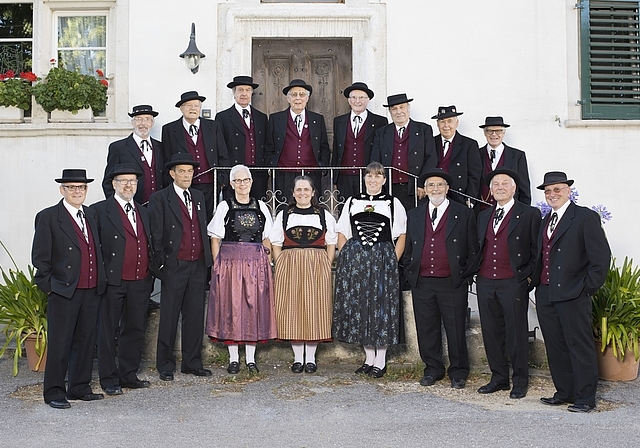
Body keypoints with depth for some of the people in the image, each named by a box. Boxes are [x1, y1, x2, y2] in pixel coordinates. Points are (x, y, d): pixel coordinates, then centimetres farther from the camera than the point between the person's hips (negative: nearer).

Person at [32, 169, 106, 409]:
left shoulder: (91, 215, 13)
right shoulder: (48, 217, -5)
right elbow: (40, 258, -6)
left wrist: (101, 280, 12)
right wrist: (50, 286, -9)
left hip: (92, 290, 6)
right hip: (64, 292, -6)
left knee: (85, 340, 12)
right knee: (60, 343, 0)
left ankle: (80, 387, 23)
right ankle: (54, 391, 11)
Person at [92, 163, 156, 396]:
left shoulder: (143, 212, 15)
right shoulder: (100, 210, -5)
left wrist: (150, 275, 12)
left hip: (140, 282, 6)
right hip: (113, 281, -6)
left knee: (135, 330, 12)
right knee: (108, 331, 4)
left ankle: (129, 375, 24)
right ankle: (109, 379, 13)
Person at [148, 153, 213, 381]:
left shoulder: (198, 196, 15)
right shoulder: (160, 199, -3)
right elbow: (156, 235, -5)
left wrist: (208, 259, 13)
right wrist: (161, 264, -9)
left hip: (198, 266, 5)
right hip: (174, 267, -5)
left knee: (195, 315, 10)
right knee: (169, 317, 3)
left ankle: (192, 362, 20)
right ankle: (165, 365, 13)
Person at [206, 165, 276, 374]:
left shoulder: (261, 207, 8)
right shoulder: (224, 207, 3)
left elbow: (266, 240, 11)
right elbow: (215, 239, 2)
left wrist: (267, 263, 3)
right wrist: (217, 265, -6)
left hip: (256, 263, 2)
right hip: (230, 262, -2)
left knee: (254, 307, 4)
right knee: (231, 308, 2)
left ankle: (251, 359, 13)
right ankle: (233, 359, 12)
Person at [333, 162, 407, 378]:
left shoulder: (393, 203, 6)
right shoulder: (352, 202, 12)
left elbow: (401, 236, 3)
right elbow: (341, 234, 13)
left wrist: (393, 261, -7)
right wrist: (346, 259, 1)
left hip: (383, 260, -2)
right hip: (355, 260, 2)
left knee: (381, 306, -2)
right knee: (359, 305, 4)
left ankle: (380, 361, 7)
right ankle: (369, 358, 16)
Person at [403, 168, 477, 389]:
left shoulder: (464, 214, 3)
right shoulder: (414, 215, 12)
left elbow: (473, 250, 3)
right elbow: (408, 249, 17)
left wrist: (465, 276, -3)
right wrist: (410, 274, 8)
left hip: (453, 283, -3)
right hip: (422, 283, 3)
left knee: (455, 330, 2)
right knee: (426, 329, 9)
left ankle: (458, 372, 17)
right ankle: (433, 369, 23)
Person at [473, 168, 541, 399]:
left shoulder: (529, 214, -1)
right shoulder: (483, 216, 16)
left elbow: (537, 250, -3)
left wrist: (529, 276, -9)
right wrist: (477, 272, 10)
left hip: (513, 283, -5)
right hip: (485, 283, 5)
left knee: (516, 333, 1)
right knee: (491, 332, 10)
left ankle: (520, 381, 14)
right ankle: (498, 378, 21)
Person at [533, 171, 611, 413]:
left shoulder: (586, 217, -6)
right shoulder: (545, 221, 17)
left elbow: (601, 256, -11)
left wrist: (588, 287, -11)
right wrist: (537, 282, 9)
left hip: (572, 295, -7)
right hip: (545, 295, 7)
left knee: (580, 347, 0)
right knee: (555, 347, 13)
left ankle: (585, 398, 9)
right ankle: (564, 392, 24)